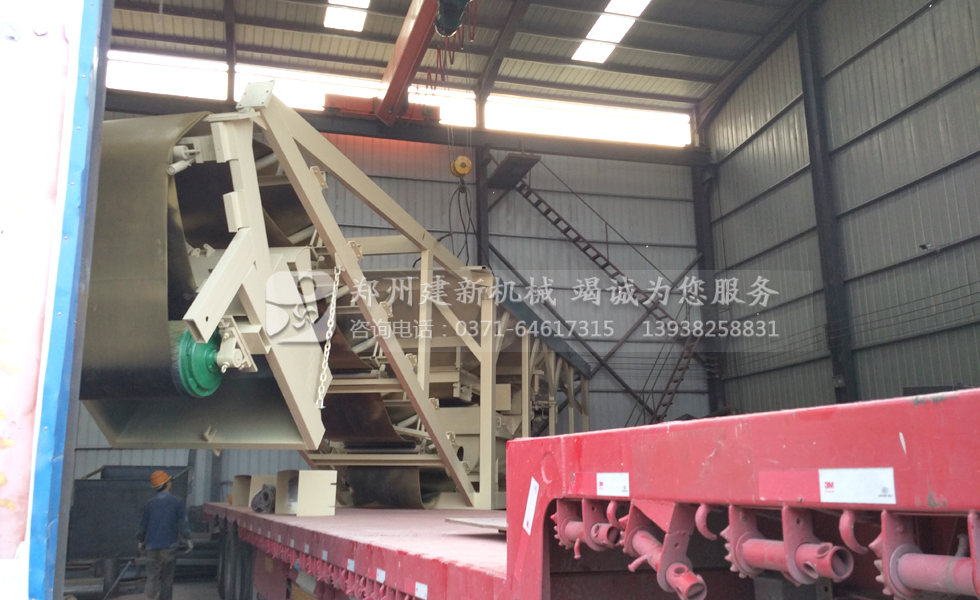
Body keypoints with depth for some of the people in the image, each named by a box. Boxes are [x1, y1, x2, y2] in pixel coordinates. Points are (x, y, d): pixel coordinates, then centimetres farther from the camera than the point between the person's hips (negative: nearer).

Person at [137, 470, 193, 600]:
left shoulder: (150, 503, 1)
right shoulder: (177, 502, -6)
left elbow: (143, 525, 7)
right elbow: (182, 523, -7)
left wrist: (141, 541, 22)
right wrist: (188, 539, 4)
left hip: (152, 547, 1)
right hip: (169, 546, -1)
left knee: (152, 578, 0)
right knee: (167, 578, 12)